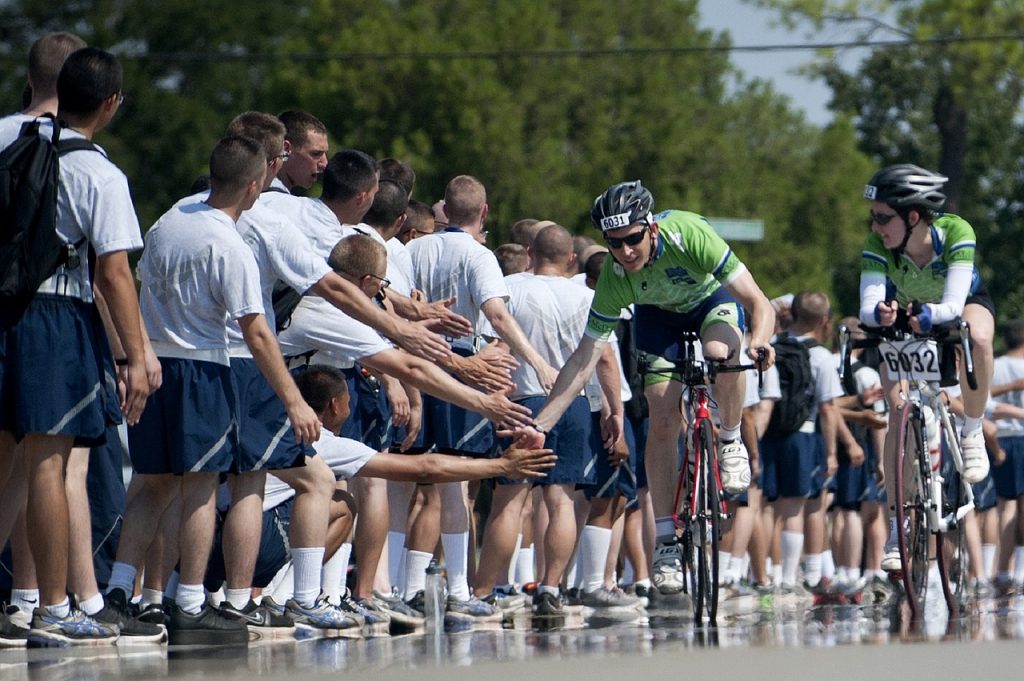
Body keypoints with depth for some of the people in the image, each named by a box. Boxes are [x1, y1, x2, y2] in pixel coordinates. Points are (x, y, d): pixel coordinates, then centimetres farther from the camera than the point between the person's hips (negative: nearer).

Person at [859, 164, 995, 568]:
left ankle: (972, 433, -14)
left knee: (977, 339, -38)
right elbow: (867, 309, -40)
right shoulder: (877, 245, -31)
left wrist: (928, 316, -64)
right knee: (898, 410, -15)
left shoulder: (956, 233, -36)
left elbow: (954, 305, -44)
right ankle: (897, 530, -9)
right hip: (904, 315, 2)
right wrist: (880, 315, -63)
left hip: (964, 304, -2)